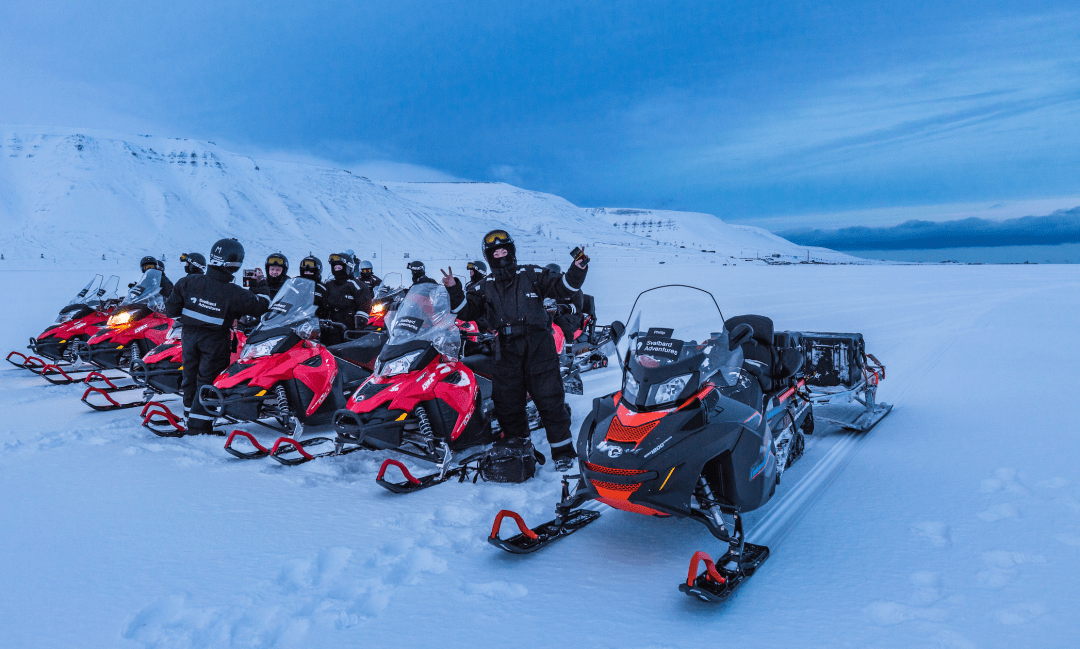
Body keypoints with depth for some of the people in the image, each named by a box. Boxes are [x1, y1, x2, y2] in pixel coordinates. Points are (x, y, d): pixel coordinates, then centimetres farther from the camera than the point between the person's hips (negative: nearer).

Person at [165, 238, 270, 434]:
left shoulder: (188, 282, -6)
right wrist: (264, 297, 12)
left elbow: (171, 308, -1)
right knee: (208, 380, 3)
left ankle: (190, 416, 31)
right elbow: (259, 306, -10)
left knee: (191, 376, 19)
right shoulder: (234, 293, -18)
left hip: (189, 336, 5)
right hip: (215, 342, -4)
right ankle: (199, 424, 5)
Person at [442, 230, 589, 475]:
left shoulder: (533, 275, 9)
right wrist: (454, 290, -6)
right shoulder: (485, 287, 16)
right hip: (507, 351, 3)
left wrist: (577, 270, -11)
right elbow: (467, 310, 8)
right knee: (507, 402, 7)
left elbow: (563, 290, 5)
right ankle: (517, 444, 25)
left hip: (539, 347, -3)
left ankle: (563, 451, 5)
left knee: (550, 400, -4)